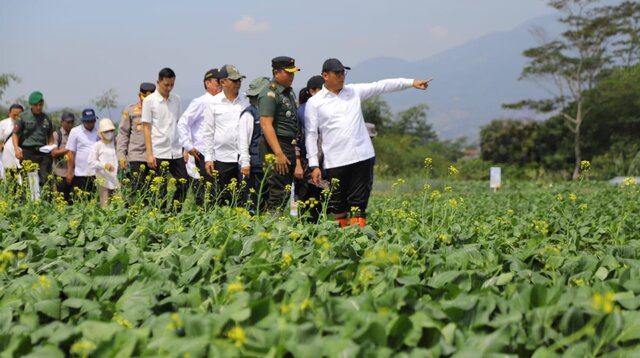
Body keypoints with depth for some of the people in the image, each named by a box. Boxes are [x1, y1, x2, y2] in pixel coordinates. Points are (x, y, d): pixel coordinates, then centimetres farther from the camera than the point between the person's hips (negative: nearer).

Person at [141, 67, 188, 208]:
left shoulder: (176, 99, 10)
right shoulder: (149, 101, -2)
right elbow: (147, 128, -3)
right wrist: (149, 154, -9)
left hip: (176, 152, 4)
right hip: (159, 153, -4)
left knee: (183, 185, 1)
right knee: (160, 189, -1)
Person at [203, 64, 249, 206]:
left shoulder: (247, 101, 5)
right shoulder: (214, 103, 4)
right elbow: (208, 132, 7)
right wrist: (208, 158, 2)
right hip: (222, 158, 0)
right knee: (223, 200, 4)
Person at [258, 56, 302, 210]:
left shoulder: (289, 91, 17)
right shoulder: (270, 94, -12)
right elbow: (266, 125, -19)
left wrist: (294, 149, 17)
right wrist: (279, 153, -24)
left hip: (289, 146, 9)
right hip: (275, 146, -9)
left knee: (286, 192, 10)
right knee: (278, 193, -10)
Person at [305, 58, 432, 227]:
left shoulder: (354, 91, 10)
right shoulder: (314, 103, 1)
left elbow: (382, 86, 7)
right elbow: (311, 135, 1)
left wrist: (411, 82, -1)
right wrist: (314, 165, -4)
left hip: (361, 157, 2)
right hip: (335, 162, -2)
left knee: (358, 202, 1)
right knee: (338, 206, 4)